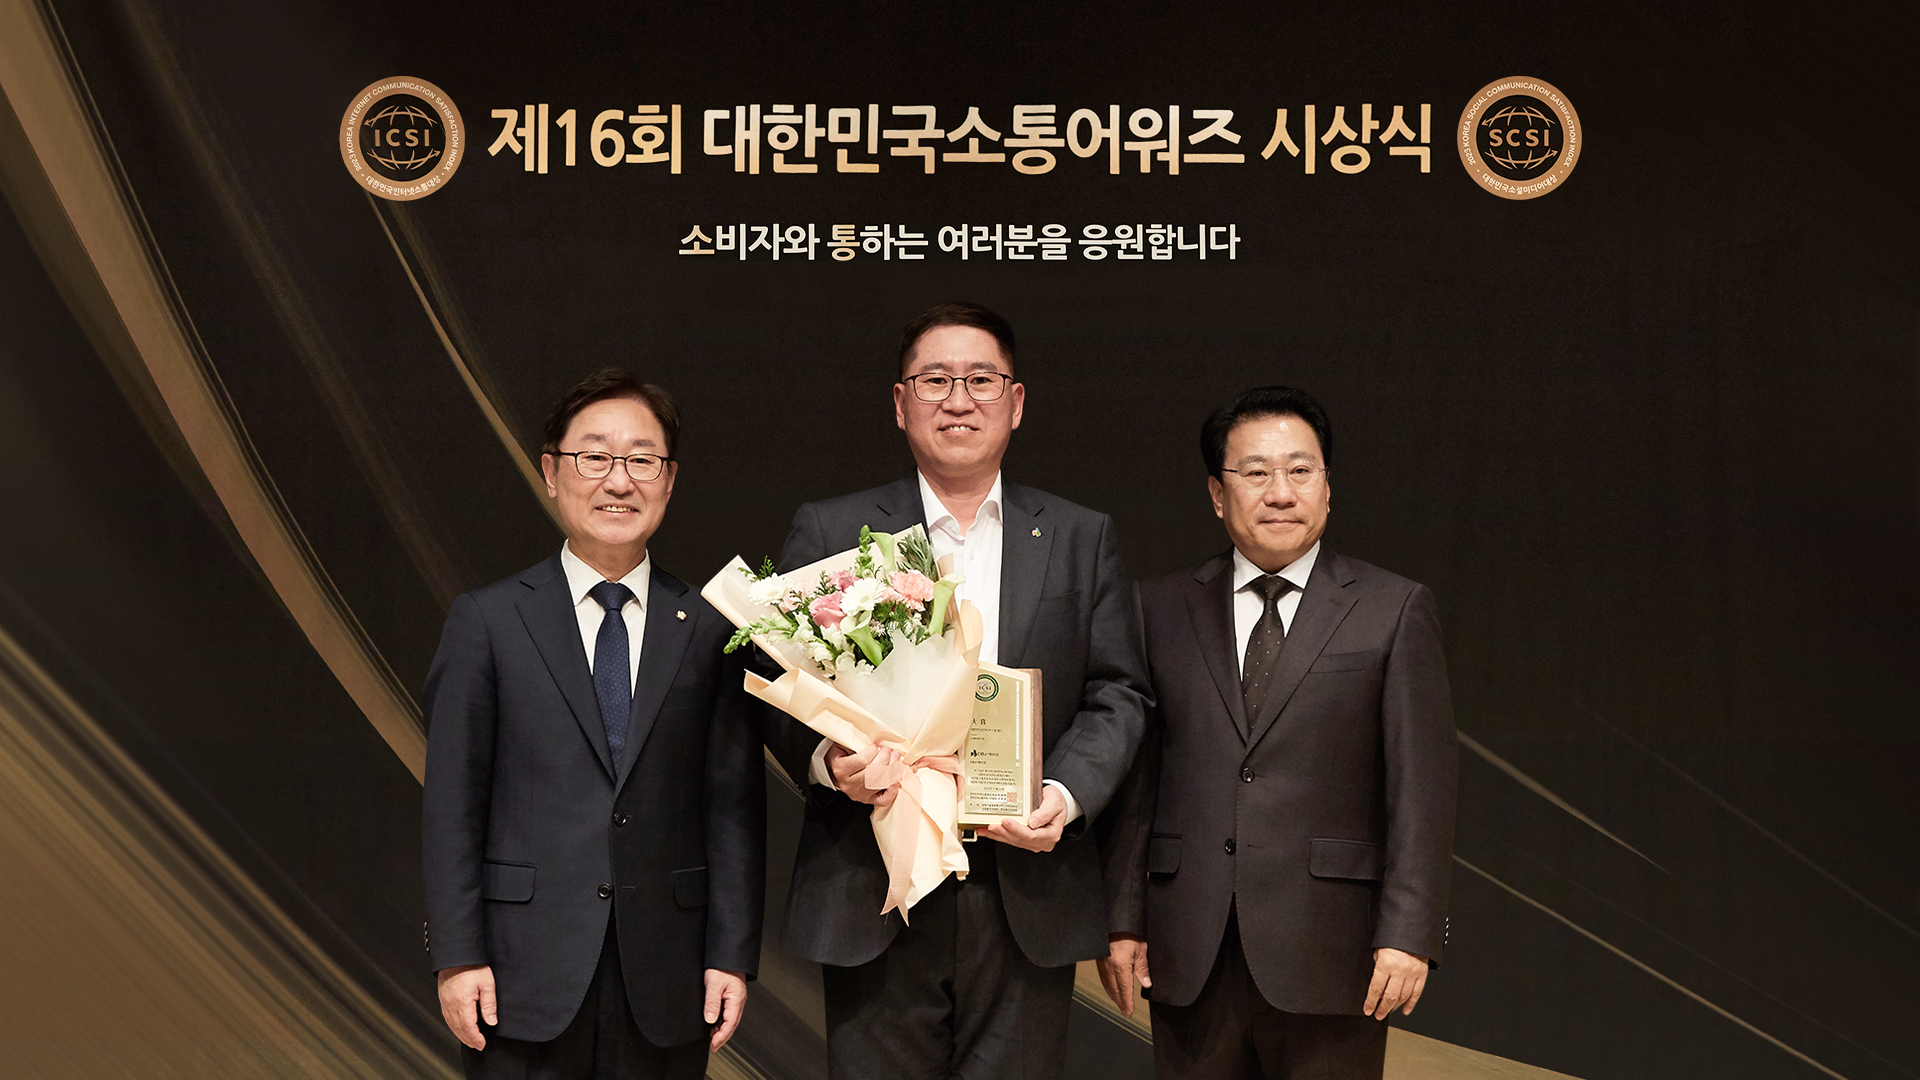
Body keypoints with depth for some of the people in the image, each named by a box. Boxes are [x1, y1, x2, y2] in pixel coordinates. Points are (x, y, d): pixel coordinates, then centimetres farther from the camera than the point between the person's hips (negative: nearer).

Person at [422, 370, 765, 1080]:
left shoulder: (711, 629, 4)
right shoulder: (487, 621, 1)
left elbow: (735, 805, 3)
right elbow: (453, 803, 0)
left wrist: (732, 956, -1)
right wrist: (457, 956, -5)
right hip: (525, 983, -1)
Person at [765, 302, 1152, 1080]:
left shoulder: (1082, 539, 11)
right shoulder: (829, 531, 6)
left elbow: (1117, 695, 7)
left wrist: (1066, 794, -10)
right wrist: (826, 758, -16)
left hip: (1026, 902, 1)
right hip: (872, 899, -1)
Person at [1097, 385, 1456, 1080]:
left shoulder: (1396, 611, 2)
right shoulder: (1163, 612, 9)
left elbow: (1421, 788, -3)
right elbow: (1137, 779, 8)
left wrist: (1409, 935, -10)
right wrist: (1123, 920, 3)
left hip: (1328, 957, -2)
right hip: (1190, 957, 2)